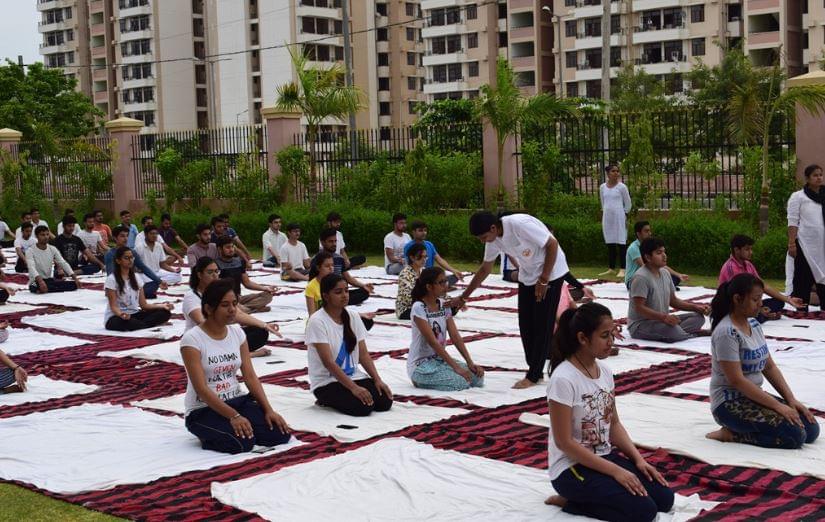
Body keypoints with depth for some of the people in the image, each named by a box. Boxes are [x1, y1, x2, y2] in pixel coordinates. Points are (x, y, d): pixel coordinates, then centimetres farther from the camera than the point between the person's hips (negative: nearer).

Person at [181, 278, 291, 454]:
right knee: (242, 443, -30)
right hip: (204, 409, -5)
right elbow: (201, 388, -21)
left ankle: (240, 428, 8)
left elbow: (250, 376, 1)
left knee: (280, 433, -15)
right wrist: (233, 416, -29)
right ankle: (209, 435, 0)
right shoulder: (192, 339, -16)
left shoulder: (238, 333, 3)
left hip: (237, 400, 6)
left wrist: (268, 410, -12)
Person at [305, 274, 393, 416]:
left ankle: (338, 397, 8)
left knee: (385, 401, -16)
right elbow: (328, 362, -21)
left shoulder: (353, 317, 4)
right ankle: (328, 399, 1)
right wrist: (353, 388, -27)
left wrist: (377, 379, -11)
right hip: (327, 382, -6)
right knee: (363, 406, -29)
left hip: (353, 376, 7)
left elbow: (363, 354, 5)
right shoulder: (317, 321, -16)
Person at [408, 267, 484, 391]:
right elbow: (432, 341, -23)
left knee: (477, 377, -8)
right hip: (420, 364, -8)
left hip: (440, 359, 8)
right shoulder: (419, 308, -18)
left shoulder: (444, 306, 5)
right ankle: (421, 380, -3)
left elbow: (455, 337, 1)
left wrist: (470, 363, -11)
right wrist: (456, 366, -26)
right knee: (461, 381, -26)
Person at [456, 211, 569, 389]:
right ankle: (536, 370, 16)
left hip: (550, 272, -7)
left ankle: (533, 376, 1)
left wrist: (543, 280, -21)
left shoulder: (520, 224, -30)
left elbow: (552, 244, -24)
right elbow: (484, 270, 8)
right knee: (526, 324, 5)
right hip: (527, 275, 7)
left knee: (543, 324, -5)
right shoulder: (494, 240, -6)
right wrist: (464, 297, 11)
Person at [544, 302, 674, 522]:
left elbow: (614, 424, 12)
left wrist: (638, 459, -3)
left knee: (664, 497, -2)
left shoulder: (605, 371, 2)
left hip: (604, 457, 8)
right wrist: (615, 471, -21)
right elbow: (564, 442, -21)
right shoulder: (563, 380, -22)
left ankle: (582, 497, 7)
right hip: (572, 467, -8)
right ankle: (571, 501, -2)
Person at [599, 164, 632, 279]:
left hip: (619, 217, -4)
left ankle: (622, 269, -5)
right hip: (607, 217, 4)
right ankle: (611, 268, 15)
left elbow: (628, 204, 3)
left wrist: (624, 216, 4)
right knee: (610, 243, 8)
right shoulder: (602, 187, 7)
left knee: (621, 242, -5)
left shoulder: (621, 187, -4)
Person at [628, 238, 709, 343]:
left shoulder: (665, 273, 10)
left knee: (698, 317, -1)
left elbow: (673, 301, 17)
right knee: (673, 331, -36)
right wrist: (664, 317, -34)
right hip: (640, 325, -9)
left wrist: (695, 307, 2)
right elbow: (639, 308, -23)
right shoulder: (641, 277, -18)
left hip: (662, 320, 9)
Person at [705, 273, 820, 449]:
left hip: (753, 396, 9)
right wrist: (777, 406, -21)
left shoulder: (754, 324, 8)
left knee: (811, 429, -2)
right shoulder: (726, 333, -19)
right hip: (730, 403, -9)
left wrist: (791, 400, 0)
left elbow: (769, 367, 12)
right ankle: (731, 434, -7)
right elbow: (737, 380, -22)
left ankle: (737, 428, 6)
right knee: (795, 435, -22)